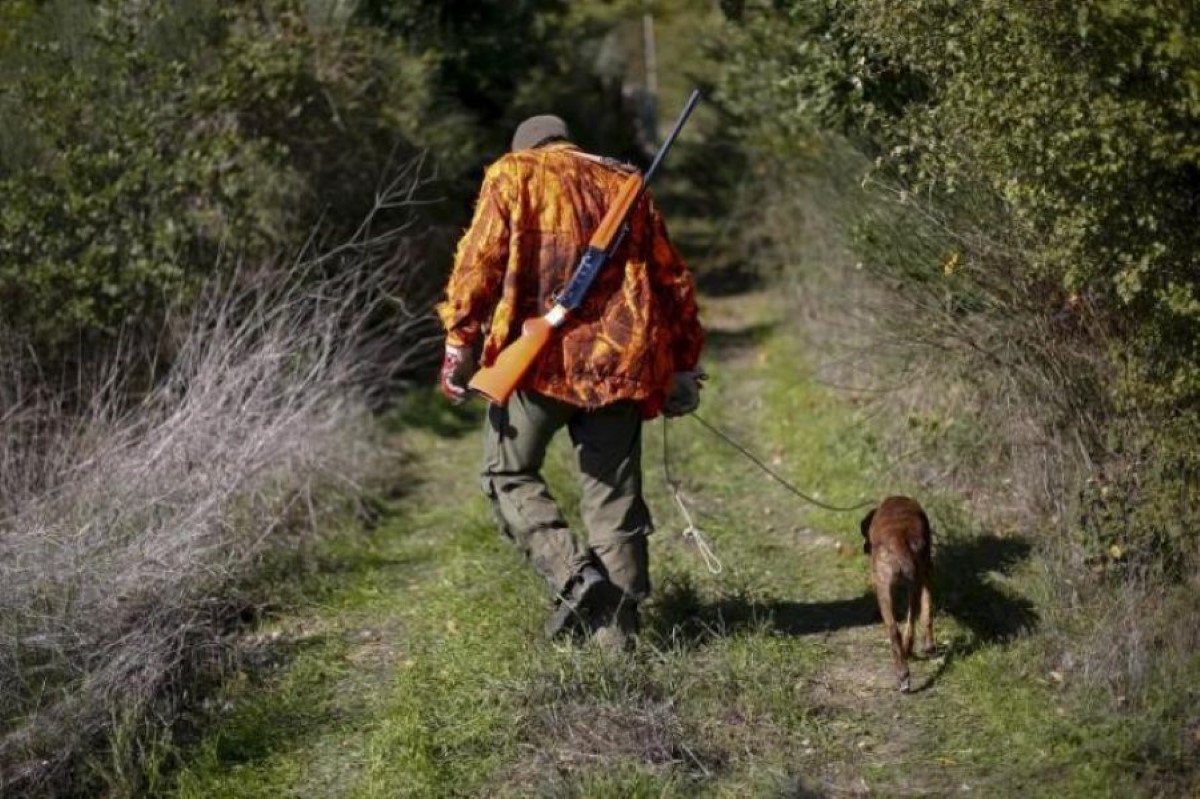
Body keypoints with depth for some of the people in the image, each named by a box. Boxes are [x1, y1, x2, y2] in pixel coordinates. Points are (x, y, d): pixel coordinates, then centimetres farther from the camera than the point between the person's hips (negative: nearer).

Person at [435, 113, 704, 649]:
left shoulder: (513, 174, 8)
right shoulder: (624, 184, 20)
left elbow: (480, 261, -5)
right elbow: (671, 280, 17)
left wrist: (460, 341, -4)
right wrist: (683, 364, 21)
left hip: (540, 356, -4)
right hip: (619, 360, 4)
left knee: (508, 473, 12)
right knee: (613, 492, 9)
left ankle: (573, 573, -6)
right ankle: (617, 624, 9)